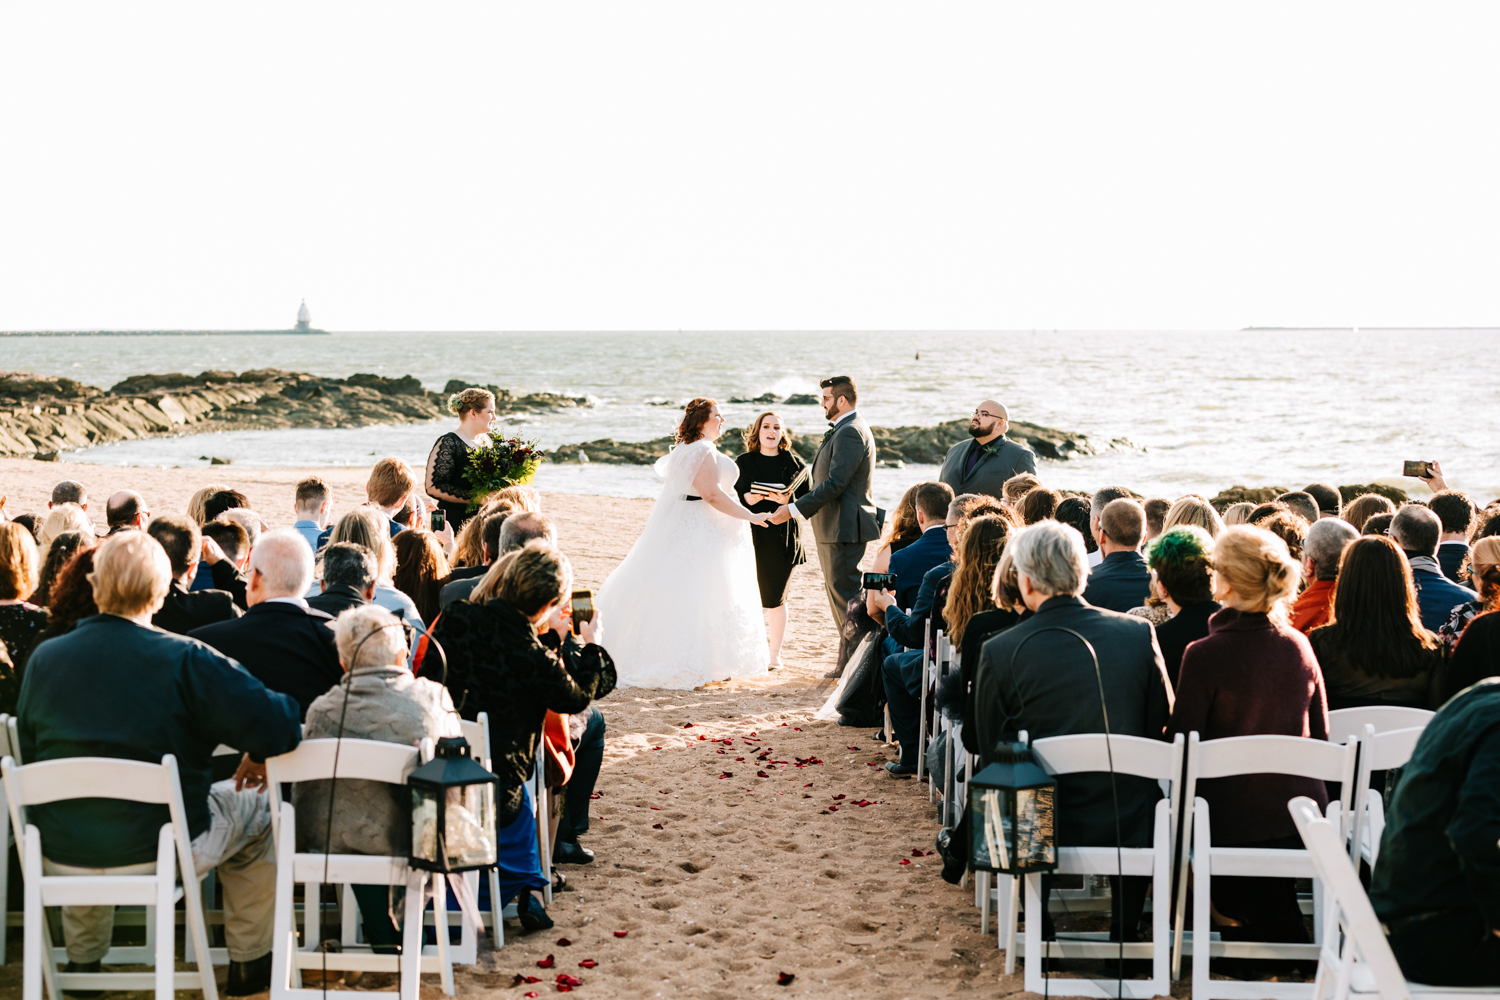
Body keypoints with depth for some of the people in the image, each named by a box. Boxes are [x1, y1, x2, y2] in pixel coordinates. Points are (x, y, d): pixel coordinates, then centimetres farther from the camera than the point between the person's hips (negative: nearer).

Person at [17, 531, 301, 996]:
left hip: (61, 858, 4)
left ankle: (83, 961, 48)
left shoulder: (44, 658, -4)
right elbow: (277, 724, -22)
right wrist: (258, 756, 1)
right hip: (161, 850, -4)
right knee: (257, 807, 23)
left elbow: (30, 753, 10)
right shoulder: (186, 659, -17)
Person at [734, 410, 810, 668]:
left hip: (783, 537, 0)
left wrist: (788, 500, -16)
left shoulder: (795, 463, 7)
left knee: (775, 597, 2)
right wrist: (750, 498, -14)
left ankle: (775, 654, 16)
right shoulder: (743, 463, 7)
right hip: (752, 537, 0)